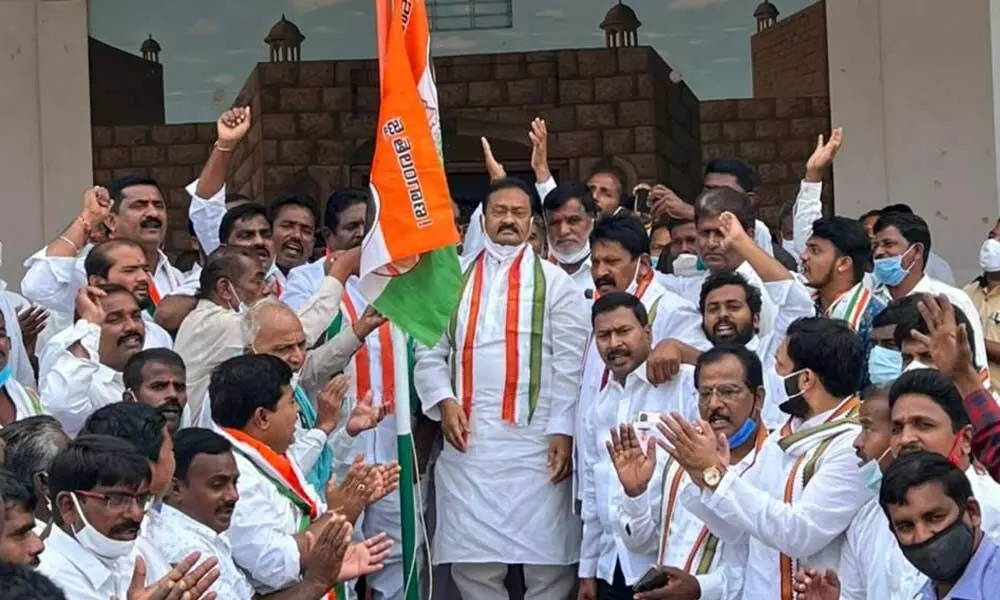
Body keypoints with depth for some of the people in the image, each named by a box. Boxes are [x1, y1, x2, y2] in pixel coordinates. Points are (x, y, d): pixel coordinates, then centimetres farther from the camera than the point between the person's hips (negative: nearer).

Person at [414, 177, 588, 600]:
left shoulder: (554, 281, 6)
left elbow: (570, 363, 0)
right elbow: (430, 353, 11)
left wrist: (563, 429, -9)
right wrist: (443, 400, -7)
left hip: (535, 439, -2)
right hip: (468, 439, 3)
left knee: (546, 557, -2)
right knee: (473, 563, 5)